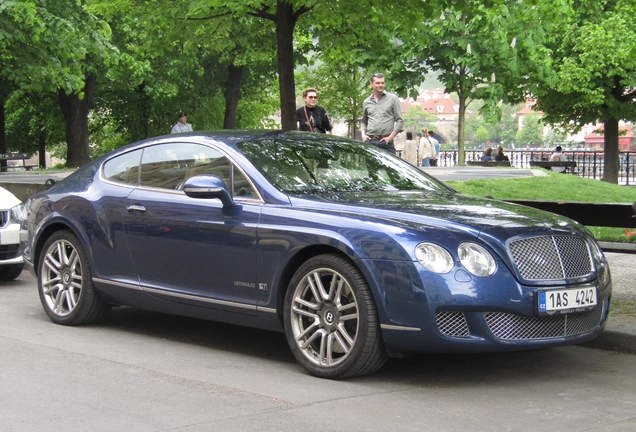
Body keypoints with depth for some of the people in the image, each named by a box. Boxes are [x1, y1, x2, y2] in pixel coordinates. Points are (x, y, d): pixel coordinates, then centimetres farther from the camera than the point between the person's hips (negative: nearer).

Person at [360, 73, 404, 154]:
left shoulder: (392, 98, 5)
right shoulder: (366, 102, 16)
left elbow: (400, 120, 2)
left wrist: (391, 137, -7)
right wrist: (363, 134, 8)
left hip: (386, 142, -3)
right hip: (370, 141, 3)